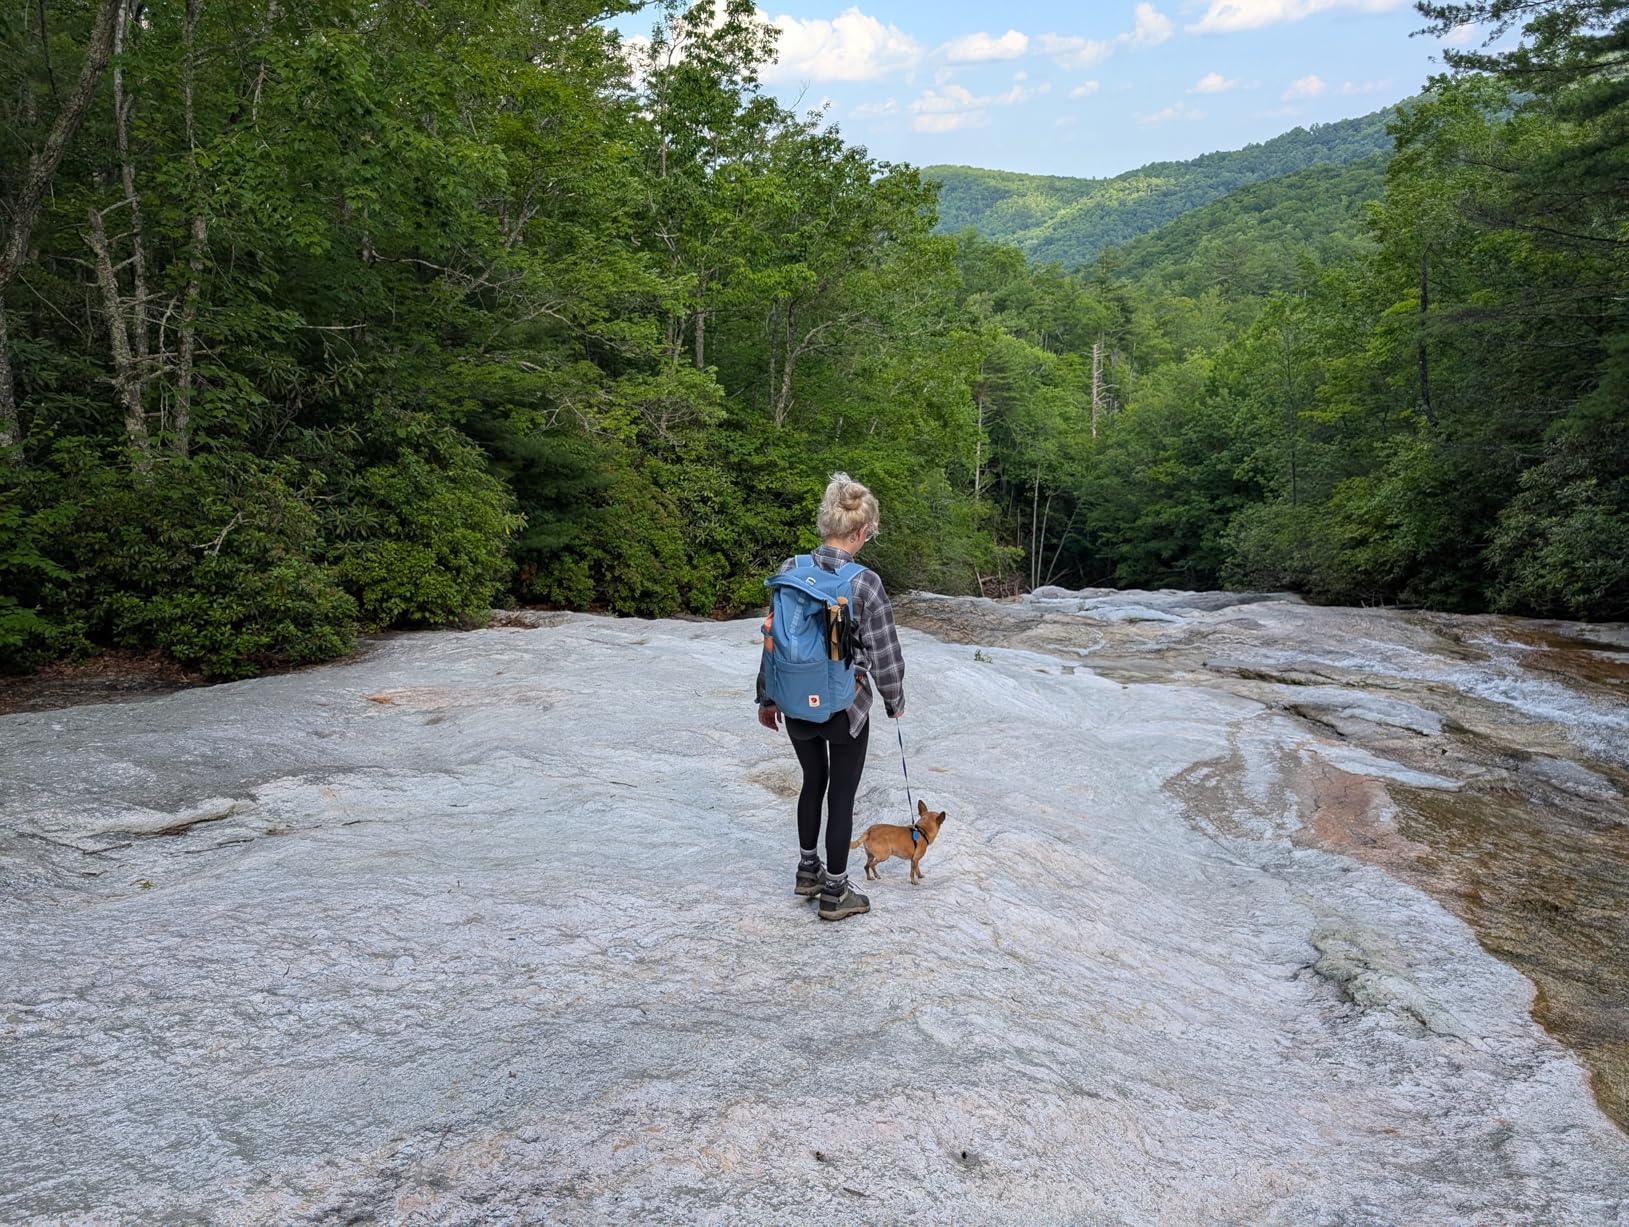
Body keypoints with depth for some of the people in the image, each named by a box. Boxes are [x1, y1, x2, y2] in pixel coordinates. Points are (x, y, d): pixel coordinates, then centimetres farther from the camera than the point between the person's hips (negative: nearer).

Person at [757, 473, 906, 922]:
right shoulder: (865, 584, -18)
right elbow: (884, 656, -12)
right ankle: (834, 893, 22)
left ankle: (808, 871, 38)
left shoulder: (790, 571, -6)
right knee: (842, 795, 10)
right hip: (845, 706, -4)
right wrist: (895, 701, 6)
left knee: (813, 781, 24)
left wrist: (767, 697, 13)